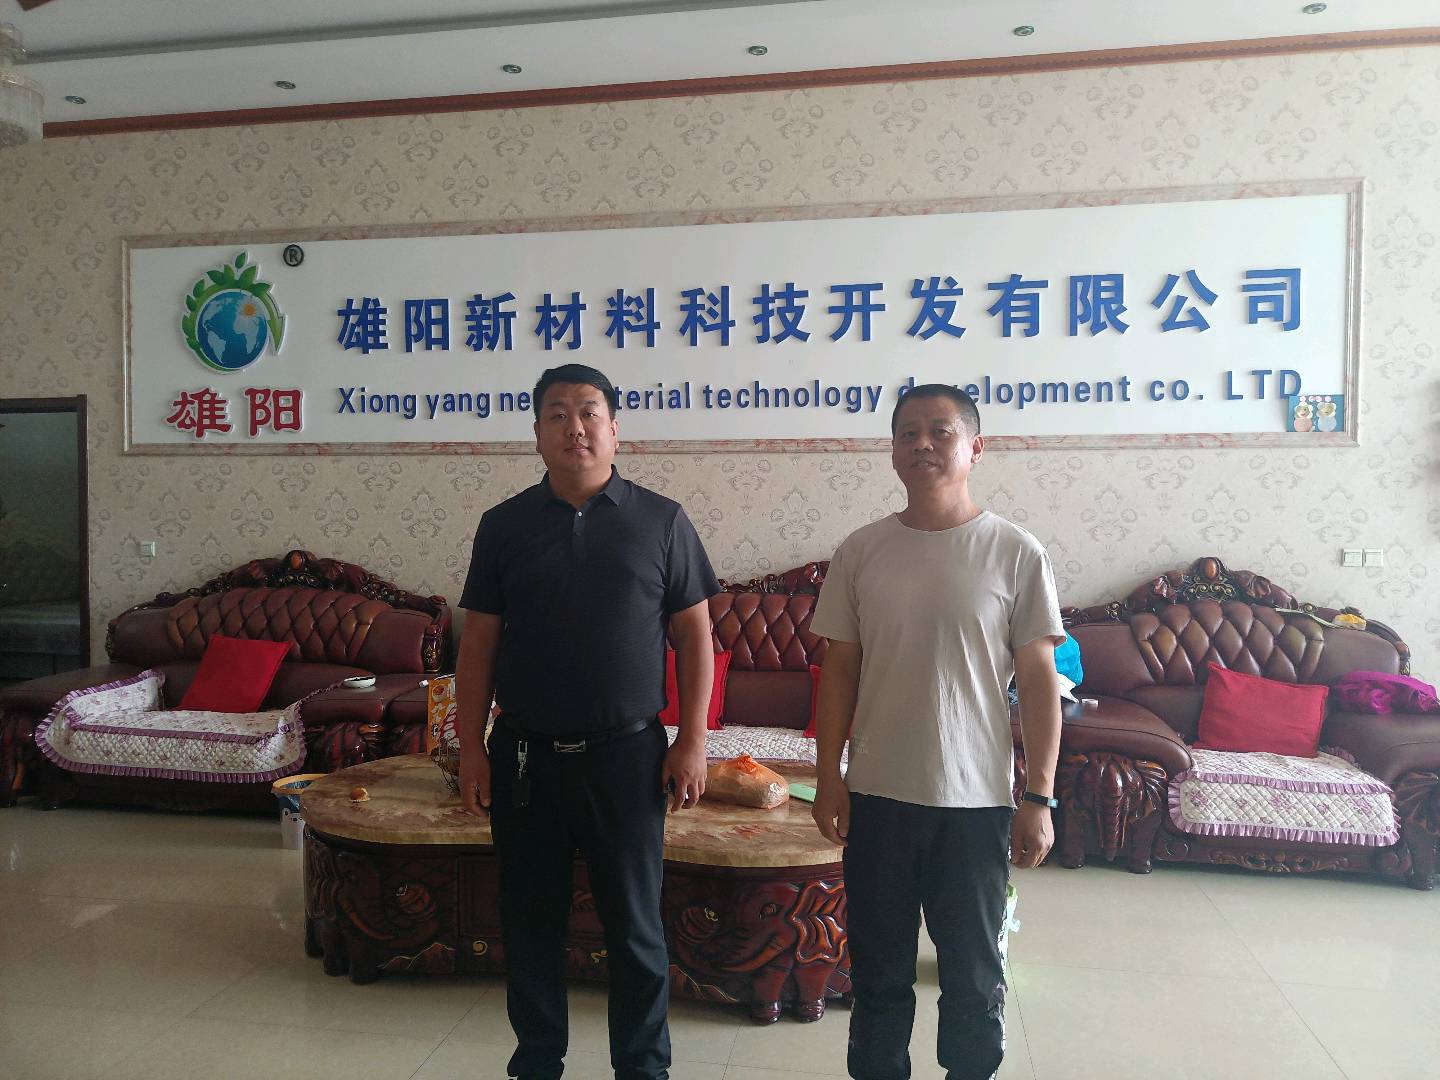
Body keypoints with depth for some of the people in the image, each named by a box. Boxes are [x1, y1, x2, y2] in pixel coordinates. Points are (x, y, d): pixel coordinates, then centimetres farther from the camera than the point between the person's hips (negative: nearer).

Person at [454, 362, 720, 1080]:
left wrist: (693, 739, -4)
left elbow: (694, 635, 1)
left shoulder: (660, 521, 0)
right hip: (524, 755, 2)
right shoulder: (505, 525, 4)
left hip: (627, 753, -1)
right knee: (530, 918, 13)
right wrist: (471, 747, 1)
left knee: (635, 922, 9)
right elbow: (478, 643, 5)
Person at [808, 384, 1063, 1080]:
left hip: (977, 800, -1)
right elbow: (840, 669, 4)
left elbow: (1038, 681, -3)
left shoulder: (1016, 553, -6)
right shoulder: (861, 551, 0)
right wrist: (829, 777, 2)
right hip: (878, 795, 2)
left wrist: (1040, 799, -5)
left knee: (974, 973, 15)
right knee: (879, 968, 16)